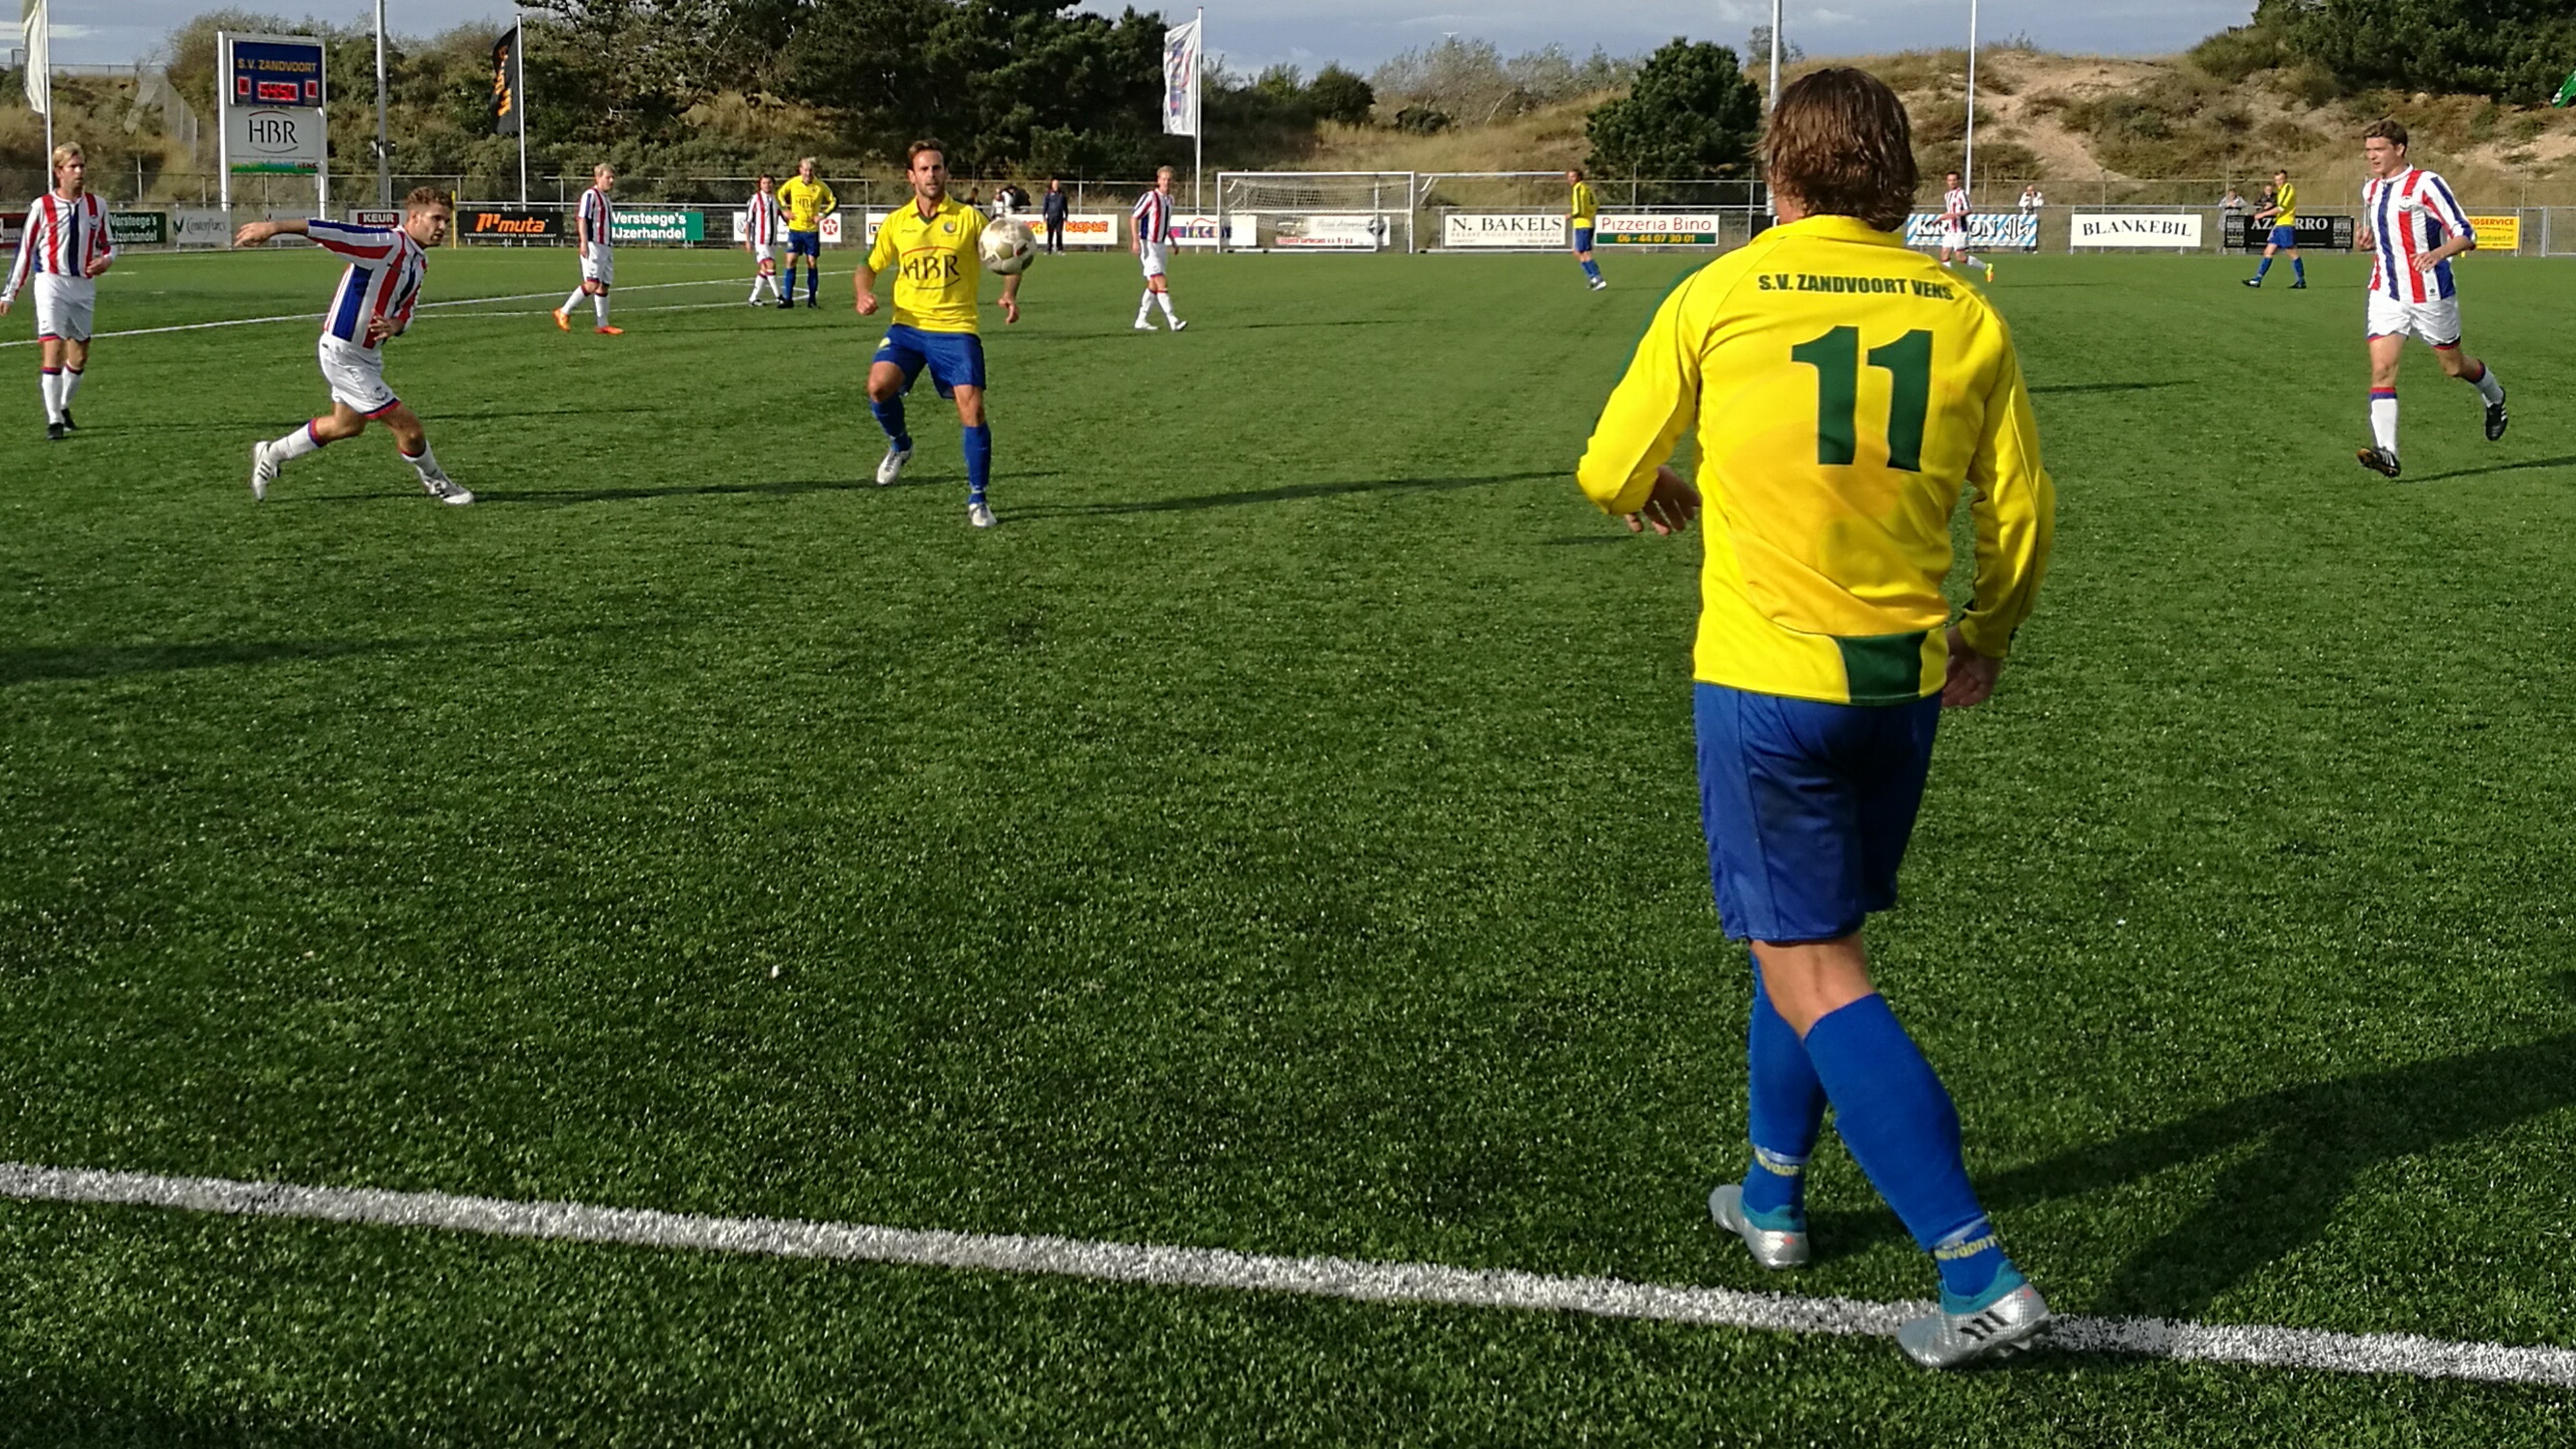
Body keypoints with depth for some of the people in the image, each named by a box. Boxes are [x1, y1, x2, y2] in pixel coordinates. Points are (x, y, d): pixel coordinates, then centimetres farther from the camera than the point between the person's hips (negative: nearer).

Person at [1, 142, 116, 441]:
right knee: (52, 348, -13)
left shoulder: (96, 205, 5)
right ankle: (54, 421, -11)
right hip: (51, 282, -4)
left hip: (84, 285, 4)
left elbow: (107, 244, 18)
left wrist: (106, 259, -7)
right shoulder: (41, 206, -4)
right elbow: (25, 250, 2)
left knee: (79, 355, 11)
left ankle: (63, 407, 33)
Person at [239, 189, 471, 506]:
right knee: (406, 425, -6)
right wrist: (274, 227, -37)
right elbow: (332, 231, -30)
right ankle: (436, 483, 18)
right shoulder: (388, 244, -22)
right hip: (344, 354, -11)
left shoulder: (419, 263, 6)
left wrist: (395, 325, -14)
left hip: (366, 355, 11)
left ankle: (271, 455, 42)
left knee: (347, 425, 28)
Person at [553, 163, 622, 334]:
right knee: (592, 283, -16)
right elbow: (582, 219, -13)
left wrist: (610, 246, 25)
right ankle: (563, 312, -8)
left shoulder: (605, 198, 21)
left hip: (605, 246, 9)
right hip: (593, 245, -9)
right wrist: (584, 242, -21)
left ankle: (602, 325, 7)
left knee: (604, 285, 6)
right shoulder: (590, 195, -7)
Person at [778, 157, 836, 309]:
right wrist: (784, 210, 2)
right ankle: (788, 298, -1)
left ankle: (812, 298, 10)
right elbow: (780, 194, 14)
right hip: (795, 228, 1)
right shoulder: (792, 183, -3)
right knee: (791, 260, -5)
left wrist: (823, 214, -8)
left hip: (812, 230, -1)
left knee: (812, 263, 1)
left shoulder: (820, 186, -6)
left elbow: (834, 202, 4)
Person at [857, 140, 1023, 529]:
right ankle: (899, 444, 10)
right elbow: (869, 266, 18)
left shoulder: (968, 218, 1)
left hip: (956, 328, -2)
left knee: (972, 407, -12)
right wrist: (864, 293, -4)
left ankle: (978, 499, 4)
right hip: (908, 325, 2)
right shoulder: (896, 222, 8)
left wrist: (1009, 295, -15)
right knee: (879, 384, -24)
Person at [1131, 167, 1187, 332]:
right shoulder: (1150, 197, -12)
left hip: (1161, 245, 8)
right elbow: (1134, 218, -12)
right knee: (1162, 283, -13)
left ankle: (1141, 320, 13)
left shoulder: (1169, 199, 11)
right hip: (1148, 245, -8)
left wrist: (1172, 241, 21)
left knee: (1154, 285, 7)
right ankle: (1173, 321, -17)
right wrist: (1136, 240, -20)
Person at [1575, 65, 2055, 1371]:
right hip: (1904, 683, 5)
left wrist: (1659, 495, 26)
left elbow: (1609, 474, 3)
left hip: (1764, 685, -5)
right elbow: (2022, 515, 6)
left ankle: (1977, 1272, -9)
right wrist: (1985, 639, 24)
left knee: (1811, 973, -2)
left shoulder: (1716, 298, -7)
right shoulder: (1965, 316, 1)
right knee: (1816, 931, 24)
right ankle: (1773, 1194, 37)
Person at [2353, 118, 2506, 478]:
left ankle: (2495, 398, 45)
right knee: (2381, 368, -14)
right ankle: (2386, 452, -21)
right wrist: (2368, 242, 3)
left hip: (2430, 295, -5)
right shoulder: (2371, 189, 9)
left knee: (2453, 366, 12)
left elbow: (2466, 234, -14)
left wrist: (2437, 253, -35)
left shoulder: (2426, 184, -13)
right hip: (2386, 295, 5)